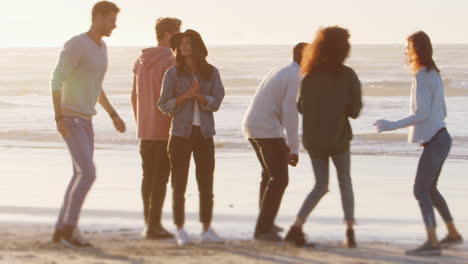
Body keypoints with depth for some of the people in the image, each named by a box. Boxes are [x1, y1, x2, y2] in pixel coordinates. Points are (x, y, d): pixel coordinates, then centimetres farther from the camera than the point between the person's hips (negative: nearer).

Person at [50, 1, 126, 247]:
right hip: (69, 120, -10)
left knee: (81, 176, 7)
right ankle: (69, 227, -6)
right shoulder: (74, 45, -19)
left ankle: (62, 230, 14)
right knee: (88, 174, -16)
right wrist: (59, 118, -29)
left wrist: (113, 115, 20)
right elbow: (56, 81, -22)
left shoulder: (100, 47, 13)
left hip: (85, 120, 10)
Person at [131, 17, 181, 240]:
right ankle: (154, 225, -6)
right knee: (160, 178, -5)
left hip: (145, 130, 8)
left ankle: (150, 223, 16)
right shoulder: (170, 62, -13)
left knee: (148, 177, 13)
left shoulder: (141, 61, 12)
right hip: (165, 130, -7)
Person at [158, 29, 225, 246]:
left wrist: (199, 95, -18)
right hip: (181, 134, -1)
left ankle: (207, 230, 10)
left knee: (206, 184, 2)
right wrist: (186, 96, -15)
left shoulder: (211, 73, 6)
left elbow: (216, 102, -2)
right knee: (179, 185, 0)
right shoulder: (173, 73, 2)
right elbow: (164, 105, -2)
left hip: (204, 134, 1)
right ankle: (180, 231, 7)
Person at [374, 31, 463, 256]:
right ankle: (453, 234, 26)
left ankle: (432, 242, -16)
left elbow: (422, 113, -20)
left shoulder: (422, 77, -15)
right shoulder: (434, 75, 14)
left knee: (421, 190, -11)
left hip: (434, 141, -10)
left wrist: (393, 126, -18)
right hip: (440, 137, 10)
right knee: (429, 189, 19)